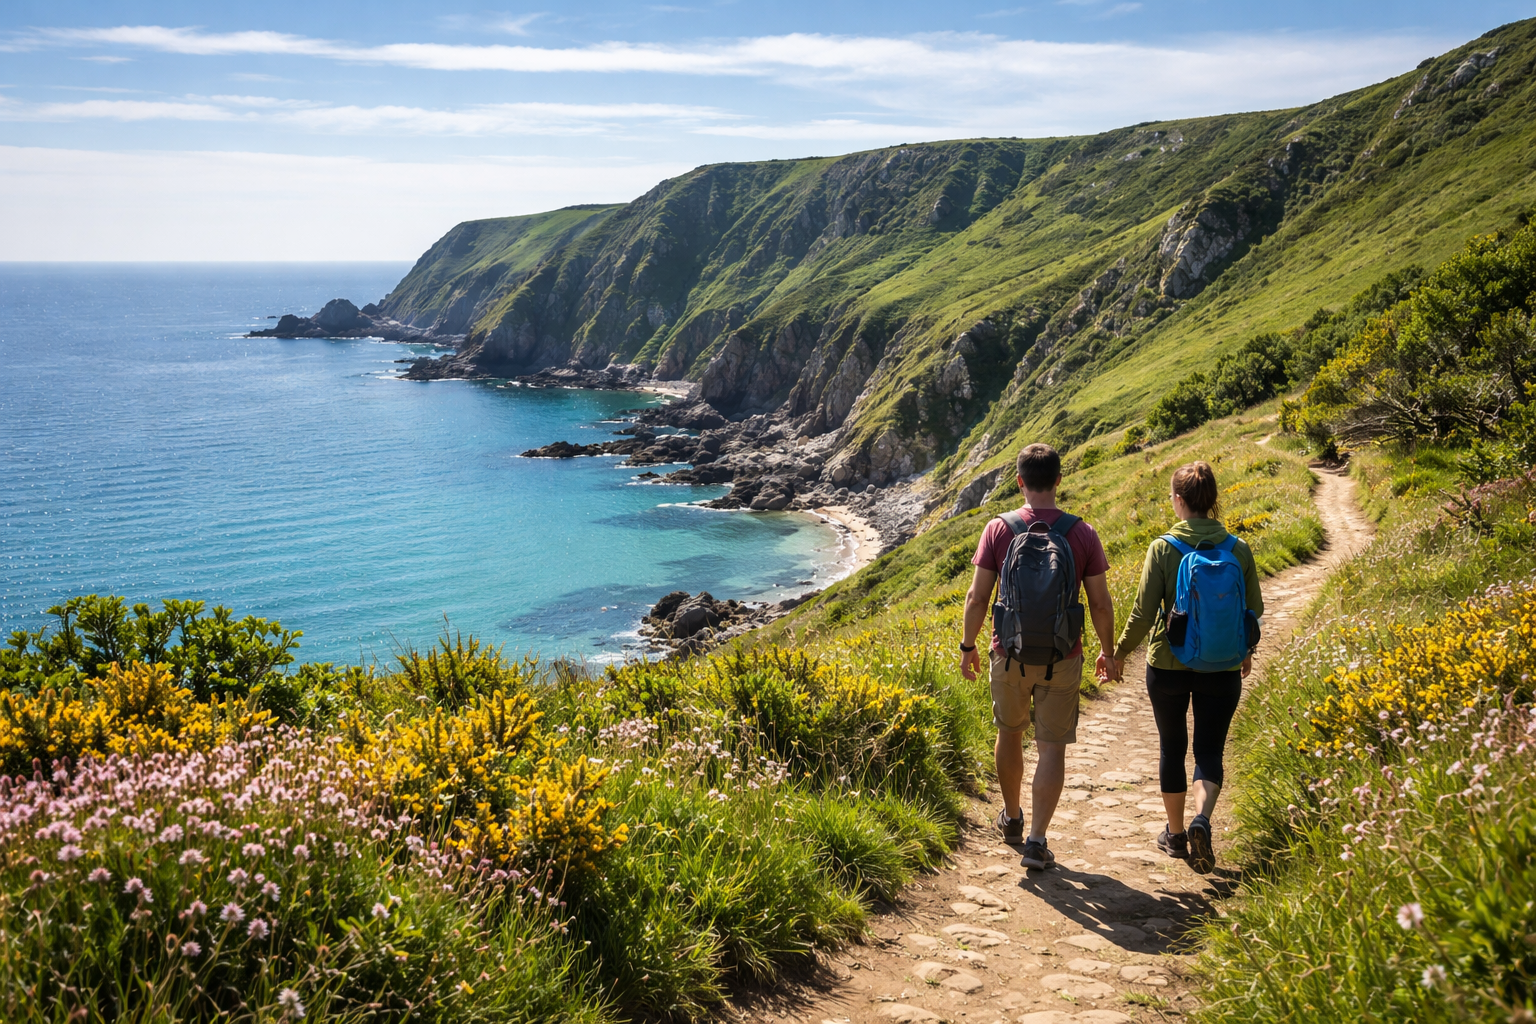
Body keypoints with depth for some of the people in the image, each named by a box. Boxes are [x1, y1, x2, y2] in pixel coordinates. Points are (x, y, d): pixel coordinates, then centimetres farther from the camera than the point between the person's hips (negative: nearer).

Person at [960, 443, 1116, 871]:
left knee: (1009, 734, 22)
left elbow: (977, 597, -7)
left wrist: (968, 646, 7)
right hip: (1061, 659, -1)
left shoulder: (999, 529, -8)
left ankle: (1011, 818, 39)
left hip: (1010, 655, 1)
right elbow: (1101, 604, -3)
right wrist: (1107, 651, 12)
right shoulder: (1082, 533, -7)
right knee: (1052, 749, 7)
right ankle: (1036, 840, 2)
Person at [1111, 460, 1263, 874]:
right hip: (1222, 669, 1)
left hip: (1169, 665, -1)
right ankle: (1202, 819, -15)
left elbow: (1143, 612, -11)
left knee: (1172, 747, 17)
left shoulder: (1162, 548, -12)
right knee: (1209, 750, 12)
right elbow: (1254, 610, 3)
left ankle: (1175, 833, 28)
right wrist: (1245, 650, 22)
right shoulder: (1239, 549, -5)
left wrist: (1120, 652, 4)